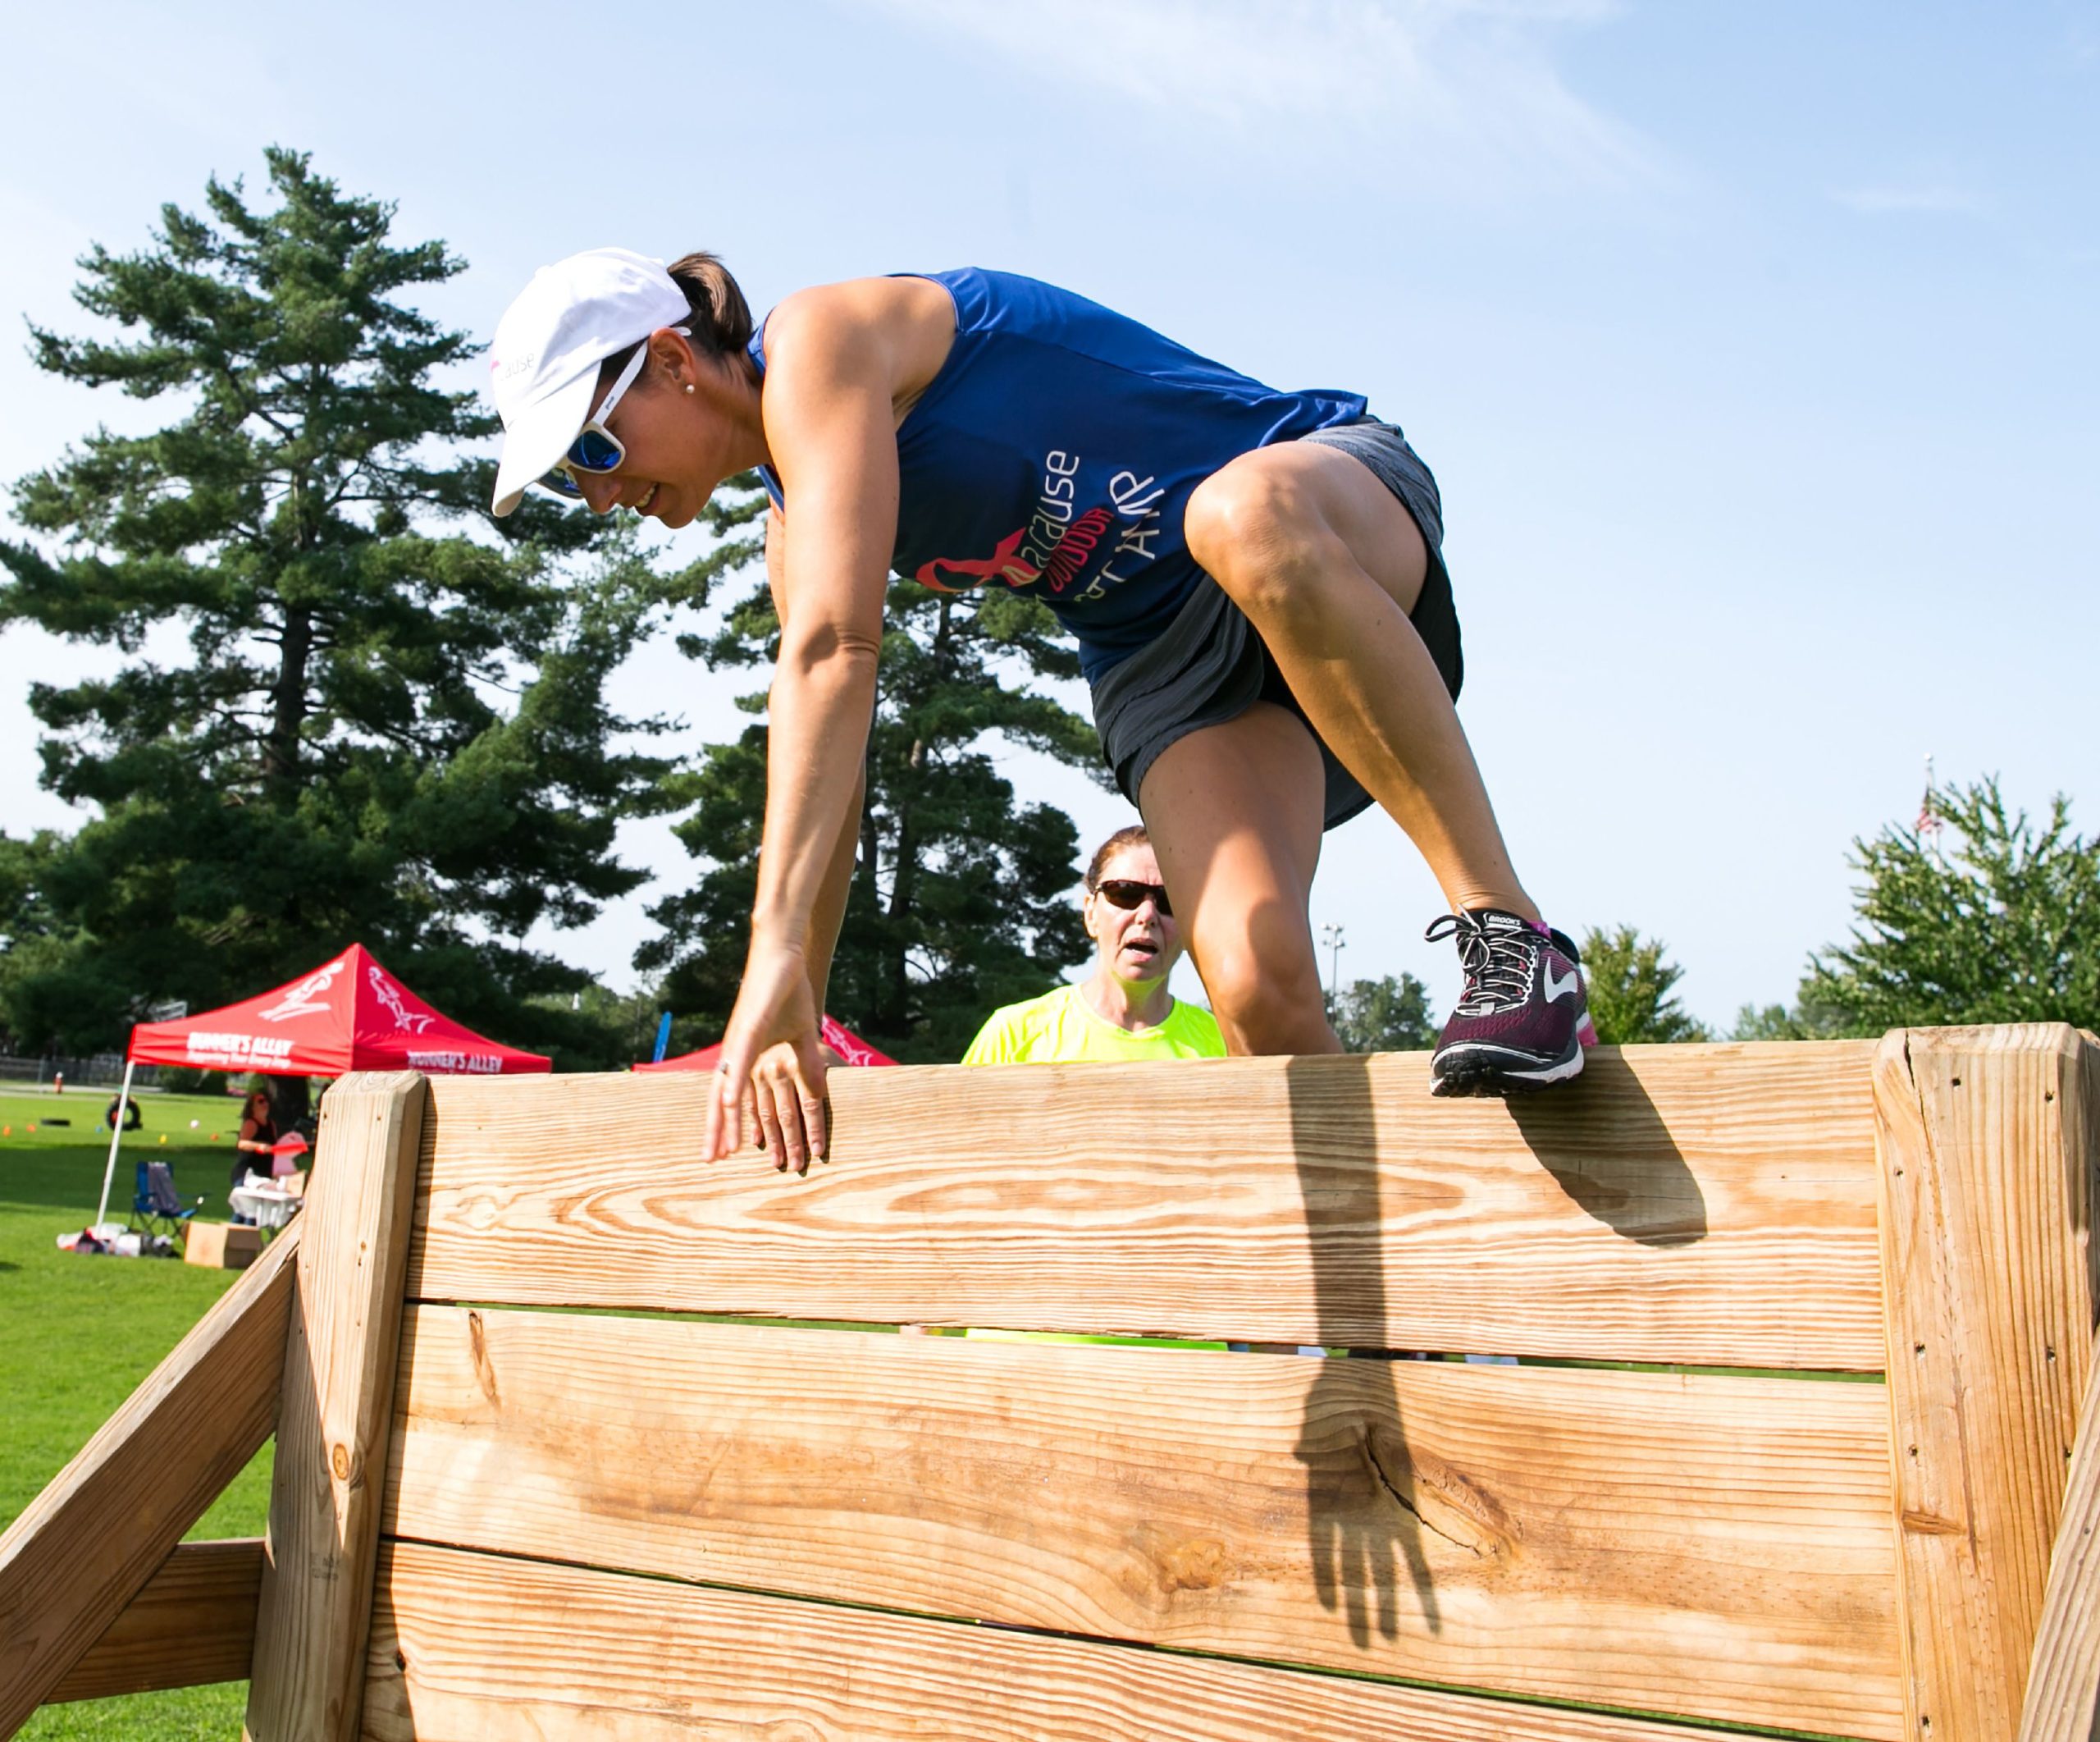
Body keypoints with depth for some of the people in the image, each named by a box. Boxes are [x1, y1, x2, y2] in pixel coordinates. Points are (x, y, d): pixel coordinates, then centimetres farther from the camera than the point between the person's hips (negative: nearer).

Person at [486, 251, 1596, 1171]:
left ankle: (1509, 934, -34)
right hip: (1163, 656, 6)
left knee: (1243, 517, -44)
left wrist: (774, 947, -36)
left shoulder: (818, 341, -16)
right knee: (1257, 987, -22)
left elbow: (834, 648, -30)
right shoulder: (791, 535, 9)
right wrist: (782, 1034, 7)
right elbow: (818, 794, 10)